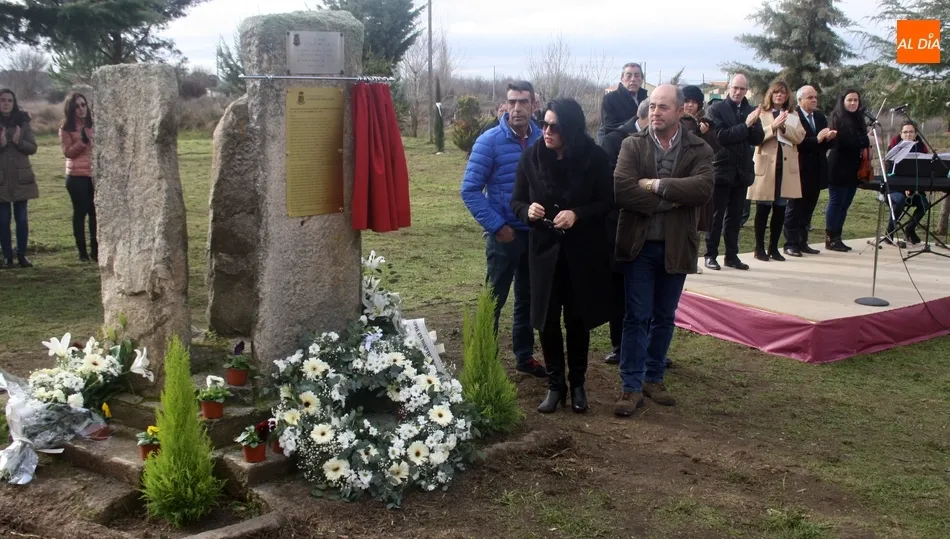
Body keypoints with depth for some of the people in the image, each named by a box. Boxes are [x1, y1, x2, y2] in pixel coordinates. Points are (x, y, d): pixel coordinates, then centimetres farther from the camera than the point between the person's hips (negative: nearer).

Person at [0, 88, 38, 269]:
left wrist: (19, 141, -17)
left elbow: (33, 148, 1)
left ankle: (22, 255, 13)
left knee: (21, 218, 4)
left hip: (21, 177, 1)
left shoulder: (23, 122, 4)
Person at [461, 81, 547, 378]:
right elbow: (470, 190, -11)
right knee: (494, 300, 5)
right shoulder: (490, 141, -12)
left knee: (529, 298, 16)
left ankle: (525, 356, 31)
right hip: (504, 234, -4)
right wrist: (496, 226, -14)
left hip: (537, 233, 4)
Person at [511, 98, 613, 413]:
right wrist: (527, 210, -20)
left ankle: (578, 383, 26)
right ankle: (555, 384, 20)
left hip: (583, 251, -1)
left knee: (577, 319, 9)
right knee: (547, 319, 4)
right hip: (544, 249, 2)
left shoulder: (593, 157, -10)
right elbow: (516, 201, 3)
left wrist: (577, 214, -23)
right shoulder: (532, 156, -4)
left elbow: (606, 202, -6)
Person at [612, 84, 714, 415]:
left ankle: (653, 378, 27)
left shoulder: (699, 150, -2)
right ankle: (632, 387, 7)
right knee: (637, 317, 1)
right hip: (639, 244, -1)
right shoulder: (633, 146, -2)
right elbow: (621, 189, -17)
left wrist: (655, 184, -21)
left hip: (676, 246, 2)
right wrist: (667, 202, -18)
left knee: (664, 317, 13)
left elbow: (703, 189, -21)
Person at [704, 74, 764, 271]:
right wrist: (745, 125, -18)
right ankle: (711, 255, 7)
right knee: (716, 215, 1)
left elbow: (758, 139, 2)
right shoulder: (716, 109, -5)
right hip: (721, 169, -5)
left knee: (735, 216, 9)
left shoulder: (751, 111, 10)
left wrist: (752, 124, -16)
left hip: (742, 170, 5)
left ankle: (732, 255, 15)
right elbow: (721, 136, -16)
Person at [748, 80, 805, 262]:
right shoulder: (761, 114, 3)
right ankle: (759, 248, 5)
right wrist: (773, 126, -21)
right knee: (763, 209, -2)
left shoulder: (793, 116, 14)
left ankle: (774, 248, 13)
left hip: (786, 167, 4)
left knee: (780, 209, 5)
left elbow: (799, 137, 0)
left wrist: (784, 127, -15)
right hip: (765, 165, -4)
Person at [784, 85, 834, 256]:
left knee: (808, 209, 11)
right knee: (794, 207, 1)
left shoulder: (820, 117, 12)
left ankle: (802, 242, 18)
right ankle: (790, 244, 5)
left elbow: (825, 144, 14)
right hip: (800, 170, -7)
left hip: (816, 171, 7)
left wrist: (828, 138, -7)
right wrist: (817, 139, -25)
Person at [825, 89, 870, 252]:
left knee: (845, 204, 8)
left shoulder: (858, 119, 15)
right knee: (836, 202, -5)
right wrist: (866, 141, -17)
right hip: (839, 168, -7)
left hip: (853, 168, 7)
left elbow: (858, 140, 17)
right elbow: (842, 141, -20)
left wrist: (868, 145, -4)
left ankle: (837, 238, 13)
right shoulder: (837, 118, -8)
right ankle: (830, 239, 0)